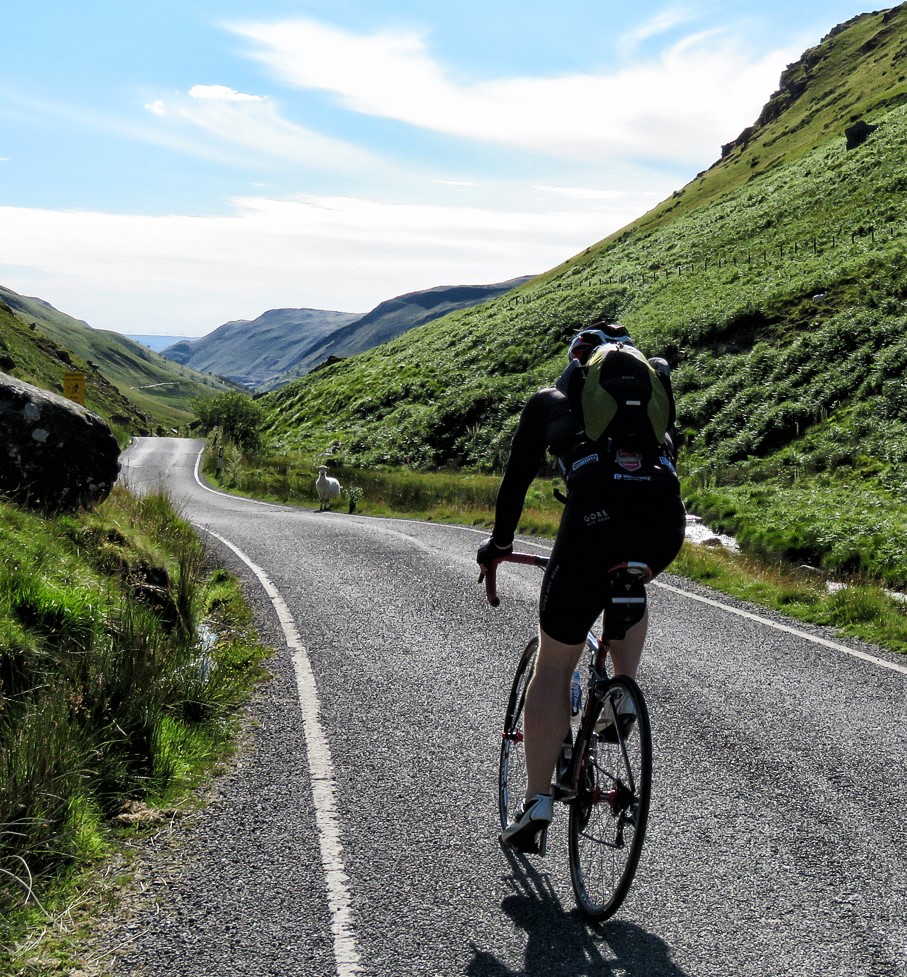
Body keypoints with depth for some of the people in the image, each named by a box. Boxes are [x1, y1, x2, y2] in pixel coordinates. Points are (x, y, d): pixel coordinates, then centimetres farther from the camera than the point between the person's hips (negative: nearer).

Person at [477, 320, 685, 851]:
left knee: (554, 664, 11)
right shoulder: (655, 381, 31)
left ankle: (538, 801, 11)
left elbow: (518, 476, 29)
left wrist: (498, 543, 43)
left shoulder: (551, 398, 25)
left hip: (596, 518, -3)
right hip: (667, 526, 3)